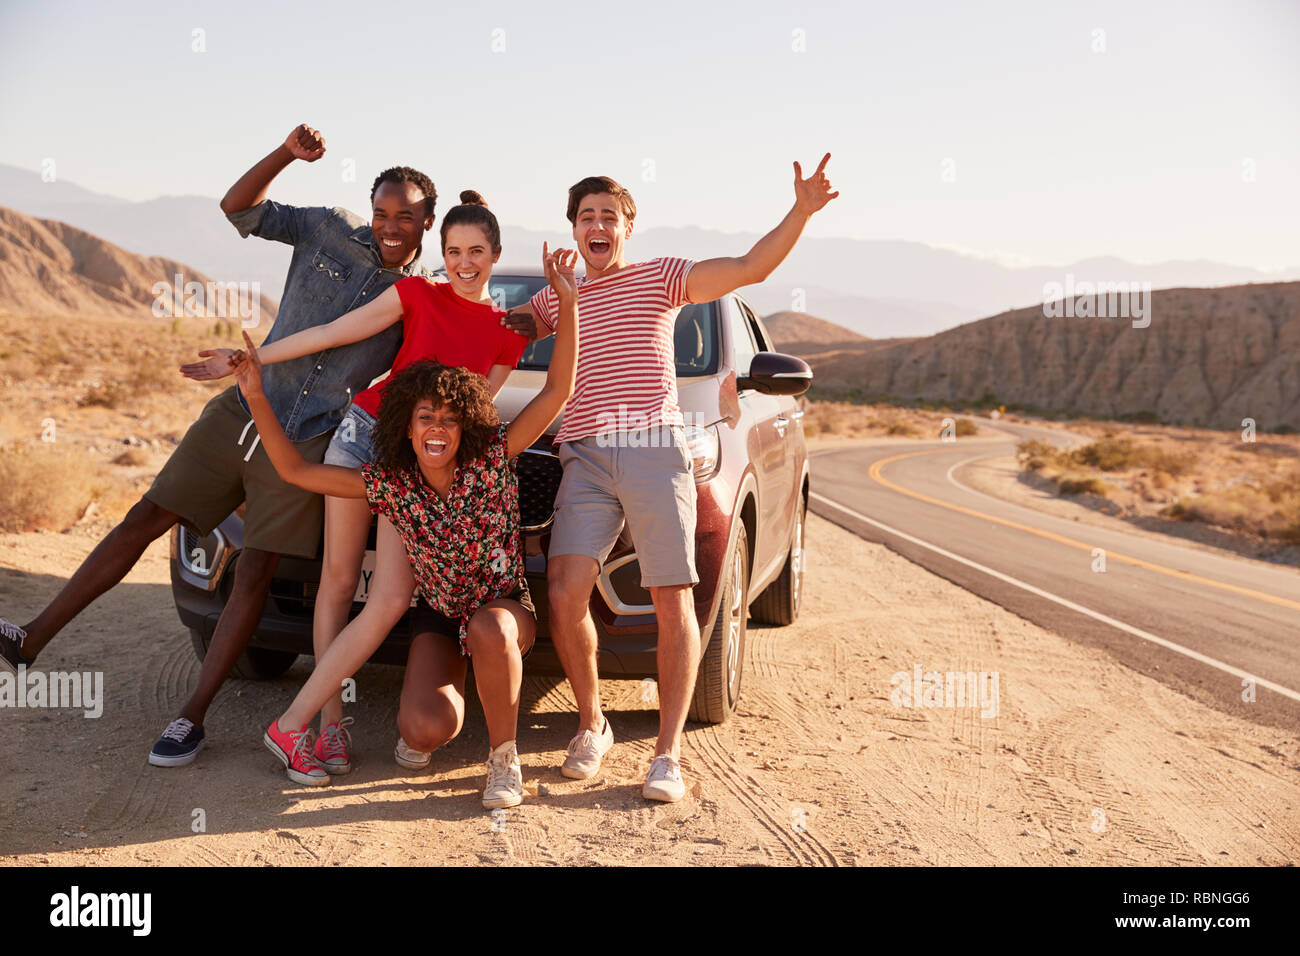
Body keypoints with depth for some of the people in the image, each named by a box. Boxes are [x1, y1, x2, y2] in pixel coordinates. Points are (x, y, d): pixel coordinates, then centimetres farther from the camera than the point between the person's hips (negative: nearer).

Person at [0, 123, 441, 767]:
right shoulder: (330, 232, 2)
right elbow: (238, 207, 1)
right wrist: (287, 154, -13)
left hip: (309, 442, -2)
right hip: (244, 407, 2)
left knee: (255, 571, -4)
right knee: (149, 517, 3)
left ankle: (192, 718, 5)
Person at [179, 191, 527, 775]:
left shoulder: (510, 333, 6)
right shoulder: (416, 294, 2)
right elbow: (329, 334, 4)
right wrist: (247, 360, 4)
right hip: (366, 430, 0)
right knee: (339, 576, -3)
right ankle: (331, 722, 2)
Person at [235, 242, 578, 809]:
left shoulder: (491, 460, -17)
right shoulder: (390, 485, -11)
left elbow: (557, 392, -24)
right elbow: (295, 470, -8)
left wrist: (567, 302, -32)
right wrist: (256, 397, -17)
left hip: (504, 605, -1)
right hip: (439, 617, 1)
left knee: (489, 631, -40)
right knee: (425, 731, -24)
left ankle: (503, 755, -15)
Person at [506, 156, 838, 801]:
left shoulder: (661, 277, 12)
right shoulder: (557, 297, 23)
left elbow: (751, 268, 2)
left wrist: (800, 212, -11)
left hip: (655, 450, -2)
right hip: (585, 458, 3)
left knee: (673, 602, -6)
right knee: (565, 595, -12)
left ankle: (668, 753, 3)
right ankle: (591, 725, 10)